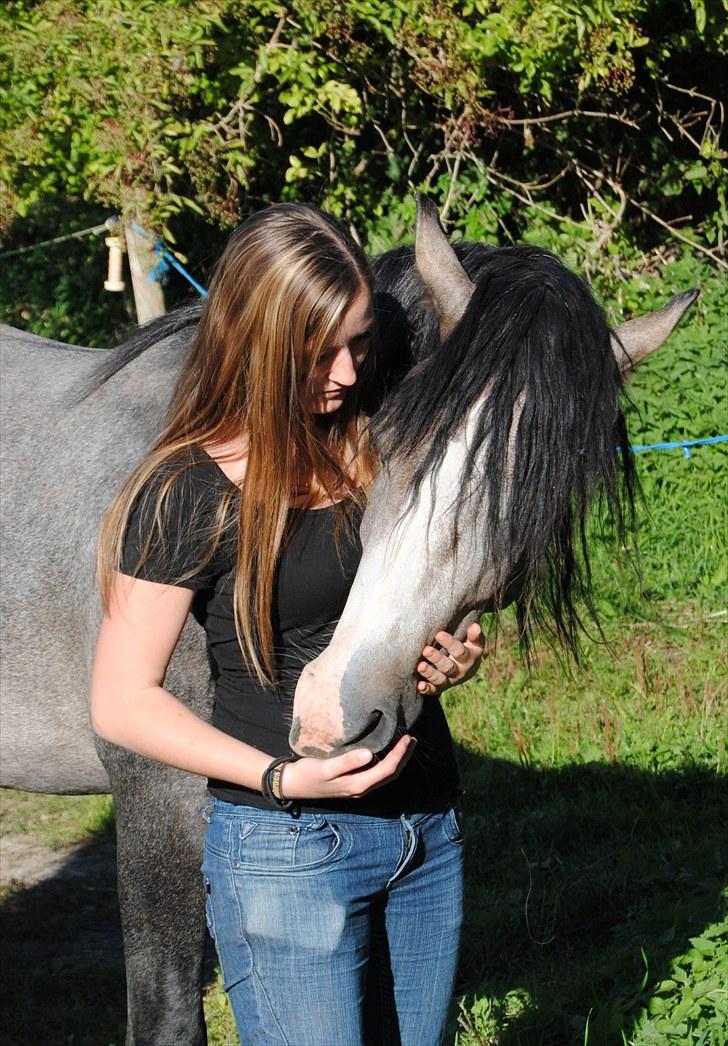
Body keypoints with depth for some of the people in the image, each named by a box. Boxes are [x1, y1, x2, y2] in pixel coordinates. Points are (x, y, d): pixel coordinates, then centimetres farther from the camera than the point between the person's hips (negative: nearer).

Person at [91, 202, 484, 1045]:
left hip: (429, 836, 6)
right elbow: (122, 702, -12)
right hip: (288, 848, -6)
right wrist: (282, 777, -22)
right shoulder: (190, 493, -12)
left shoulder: (380, 452, 6)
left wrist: (456, 654, -1)